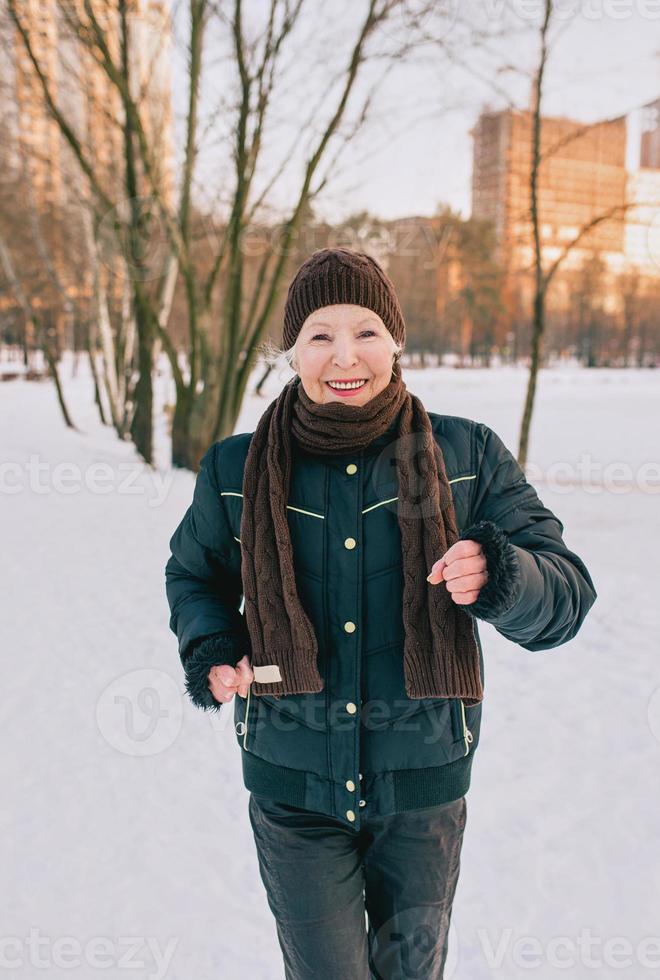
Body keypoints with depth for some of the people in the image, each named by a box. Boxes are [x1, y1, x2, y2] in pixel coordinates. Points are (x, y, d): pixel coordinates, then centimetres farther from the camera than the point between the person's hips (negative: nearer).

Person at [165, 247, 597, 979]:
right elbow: (194, 572, 12)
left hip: (422, 785, 1)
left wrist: (500, 577, -32)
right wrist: (210, 648, -7)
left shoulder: (467, 457, -9)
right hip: (294, 788, 0)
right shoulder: (235, 470, -6)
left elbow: (566, 594, -10)